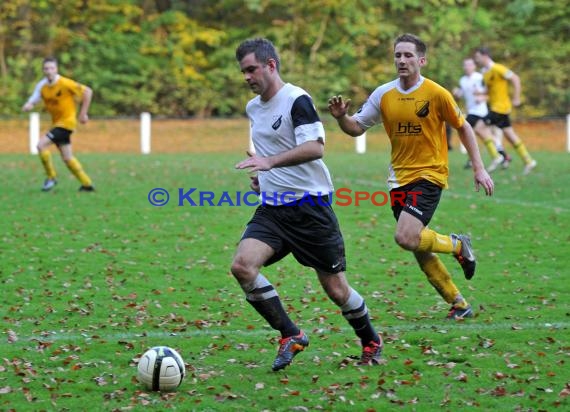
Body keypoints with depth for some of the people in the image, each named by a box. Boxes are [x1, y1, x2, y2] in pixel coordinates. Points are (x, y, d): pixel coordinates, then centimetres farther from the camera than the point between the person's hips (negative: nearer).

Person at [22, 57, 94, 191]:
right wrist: (28, 106, -27)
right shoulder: (42, 86, -2)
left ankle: (51, 177, -4)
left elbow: (87, 91, -15)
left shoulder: (65, 83, -19)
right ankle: (87, 184, 22)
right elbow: (31, 103, -1)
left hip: (66, 121, -7)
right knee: (67, 158, 11)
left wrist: (83, 113, -12)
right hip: (56, 123, 7)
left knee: (41, 145, -19)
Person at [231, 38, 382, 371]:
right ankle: (291, 336, -7)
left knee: (336, 289, 1)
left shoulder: (297, 100, -12)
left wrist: (271, 162, -34)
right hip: (272, 209, 7)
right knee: (242, 265, -18)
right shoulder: (253, 108, 14)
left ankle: (371, 342, 28)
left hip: (310, 205, -7)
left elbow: (315, 147, -26)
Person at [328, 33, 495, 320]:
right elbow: (357, 128, 7)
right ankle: (459, 304, 23)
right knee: (418, 249, 8)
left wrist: (479, 168, 0)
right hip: (399, 178, 5)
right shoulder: (383, 95, 1)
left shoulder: (437, 94, -10)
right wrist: (341, 117, -15)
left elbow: (462, 127, 1)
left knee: (406, 237, -23)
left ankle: (458, 245, 6)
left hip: (429, 175, -5)